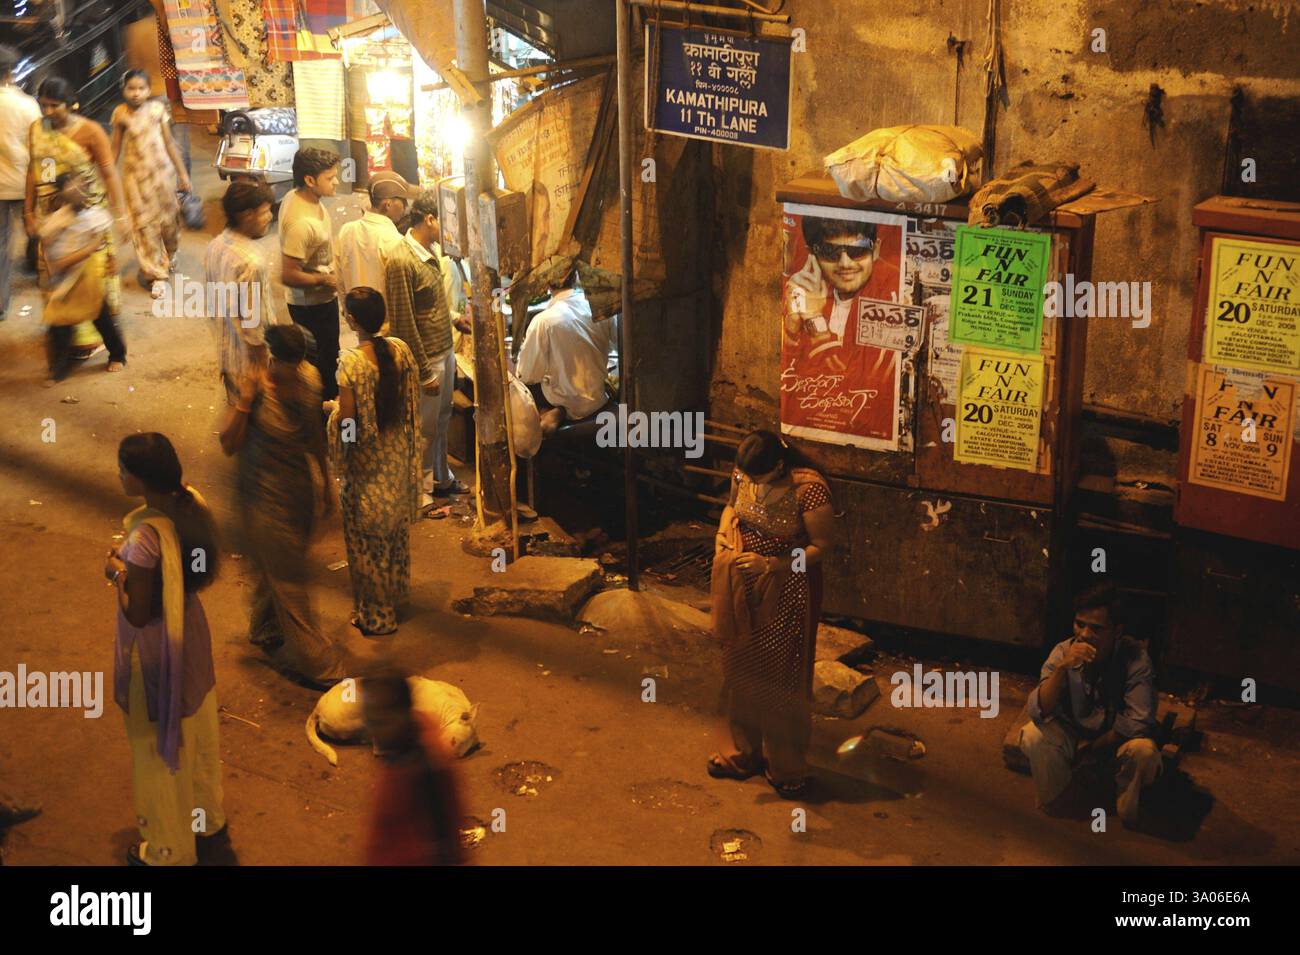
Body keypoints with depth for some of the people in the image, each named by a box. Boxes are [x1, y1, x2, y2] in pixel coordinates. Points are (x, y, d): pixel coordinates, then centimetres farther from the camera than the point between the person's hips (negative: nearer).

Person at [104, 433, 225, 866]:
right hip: (190, 634, 8)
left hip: (155, 652, -7)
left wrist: (117, 573, -10)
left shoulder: (146, 536, -34)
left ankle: (170, 849, 33)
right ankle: (207, 816, 49)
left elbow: (138, 614, -25)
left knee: (160, 745, 14)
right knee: (196, 731, 27)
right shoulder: (192, 504, -11)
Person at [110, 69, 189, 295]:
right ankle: (154, 274, 9)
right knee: (144, 223, 0)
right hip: (135, 174, 0)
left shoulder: (157, 109, -5)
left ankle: (170, 253, 43)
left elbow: (169, 143, 2)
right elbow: (115, 147, 4)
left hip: (162, 171, 0)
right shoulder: (121, 113, -4)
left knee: (168, 216, 11)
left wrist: (182, 173, 3)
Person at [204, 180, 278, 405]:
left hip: (226, 350, 8)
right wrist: (261, 351, -14)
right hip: (249, 361, -8)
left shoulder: (215, 246, -5)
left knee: (236, 404, 25)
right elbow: (250, 317, -26)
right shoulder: (250, 261, -32)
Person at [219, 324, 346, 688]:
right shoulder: (257, 390, -21)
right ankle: (316, 664, 12)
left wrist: (328, 483, 17)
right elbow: (229, 445, -22)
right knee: (286, 579, 3)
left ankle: (265, 629, 49)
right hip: (265, 497, -6)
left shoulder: (308, 381, -5)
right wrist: (243, 402, -32)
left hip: (300, 490, 6)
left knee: (278, 569, 24)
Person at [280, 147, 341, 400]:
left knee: (328, 355, 26)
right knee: (324, 361, 8)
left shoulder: (297, 196, -5)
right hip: (312, 304, -9)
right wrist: (326, 280, -18)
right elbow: (289, 276, -30)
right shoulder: (301, 222, -34)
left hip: (322, 298, 9)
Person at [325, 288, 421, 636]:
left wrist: (332, 408, -2)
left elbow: (348, 421, -23)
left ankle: (375, 613, 23)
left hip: (367, 465, -6)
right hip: (398, 456, 6)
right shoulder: (400, 350, -9)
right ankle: (397, 592, 43)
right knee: (396, 527, 24)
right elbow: (410, 402, 1)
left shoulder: (351, 362, -26)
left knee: (368, 535, 11)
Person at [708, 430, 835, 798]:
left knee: (782, 682, 5)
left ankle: (787, 768, 22)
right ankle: (746, 754, 36)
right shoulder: (744, 476, -6)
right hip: (744, 589, 6)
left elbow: (822, 546, -18)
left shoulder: (809, 489, -25)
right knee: (741, 673, 17)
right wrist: (724, 530, -5)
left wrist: (773, 565, -25)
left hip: (786, 594, -6)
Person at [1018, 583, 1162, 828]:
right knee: (1032, 735, -26)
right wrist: (1061, 668, -40)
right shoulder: (1063, 652, -18)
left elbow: (1139, 723, -25)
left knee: (1143, 750, -33)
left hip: (1115, 741, -2)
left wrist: (1093, 746, -17)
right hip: (1073, 735, 2)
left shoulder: (1135, 659, -23)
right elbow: (1038, 712, -27)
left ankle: (1128, 808, -1)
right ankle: (1058, 798, 2)